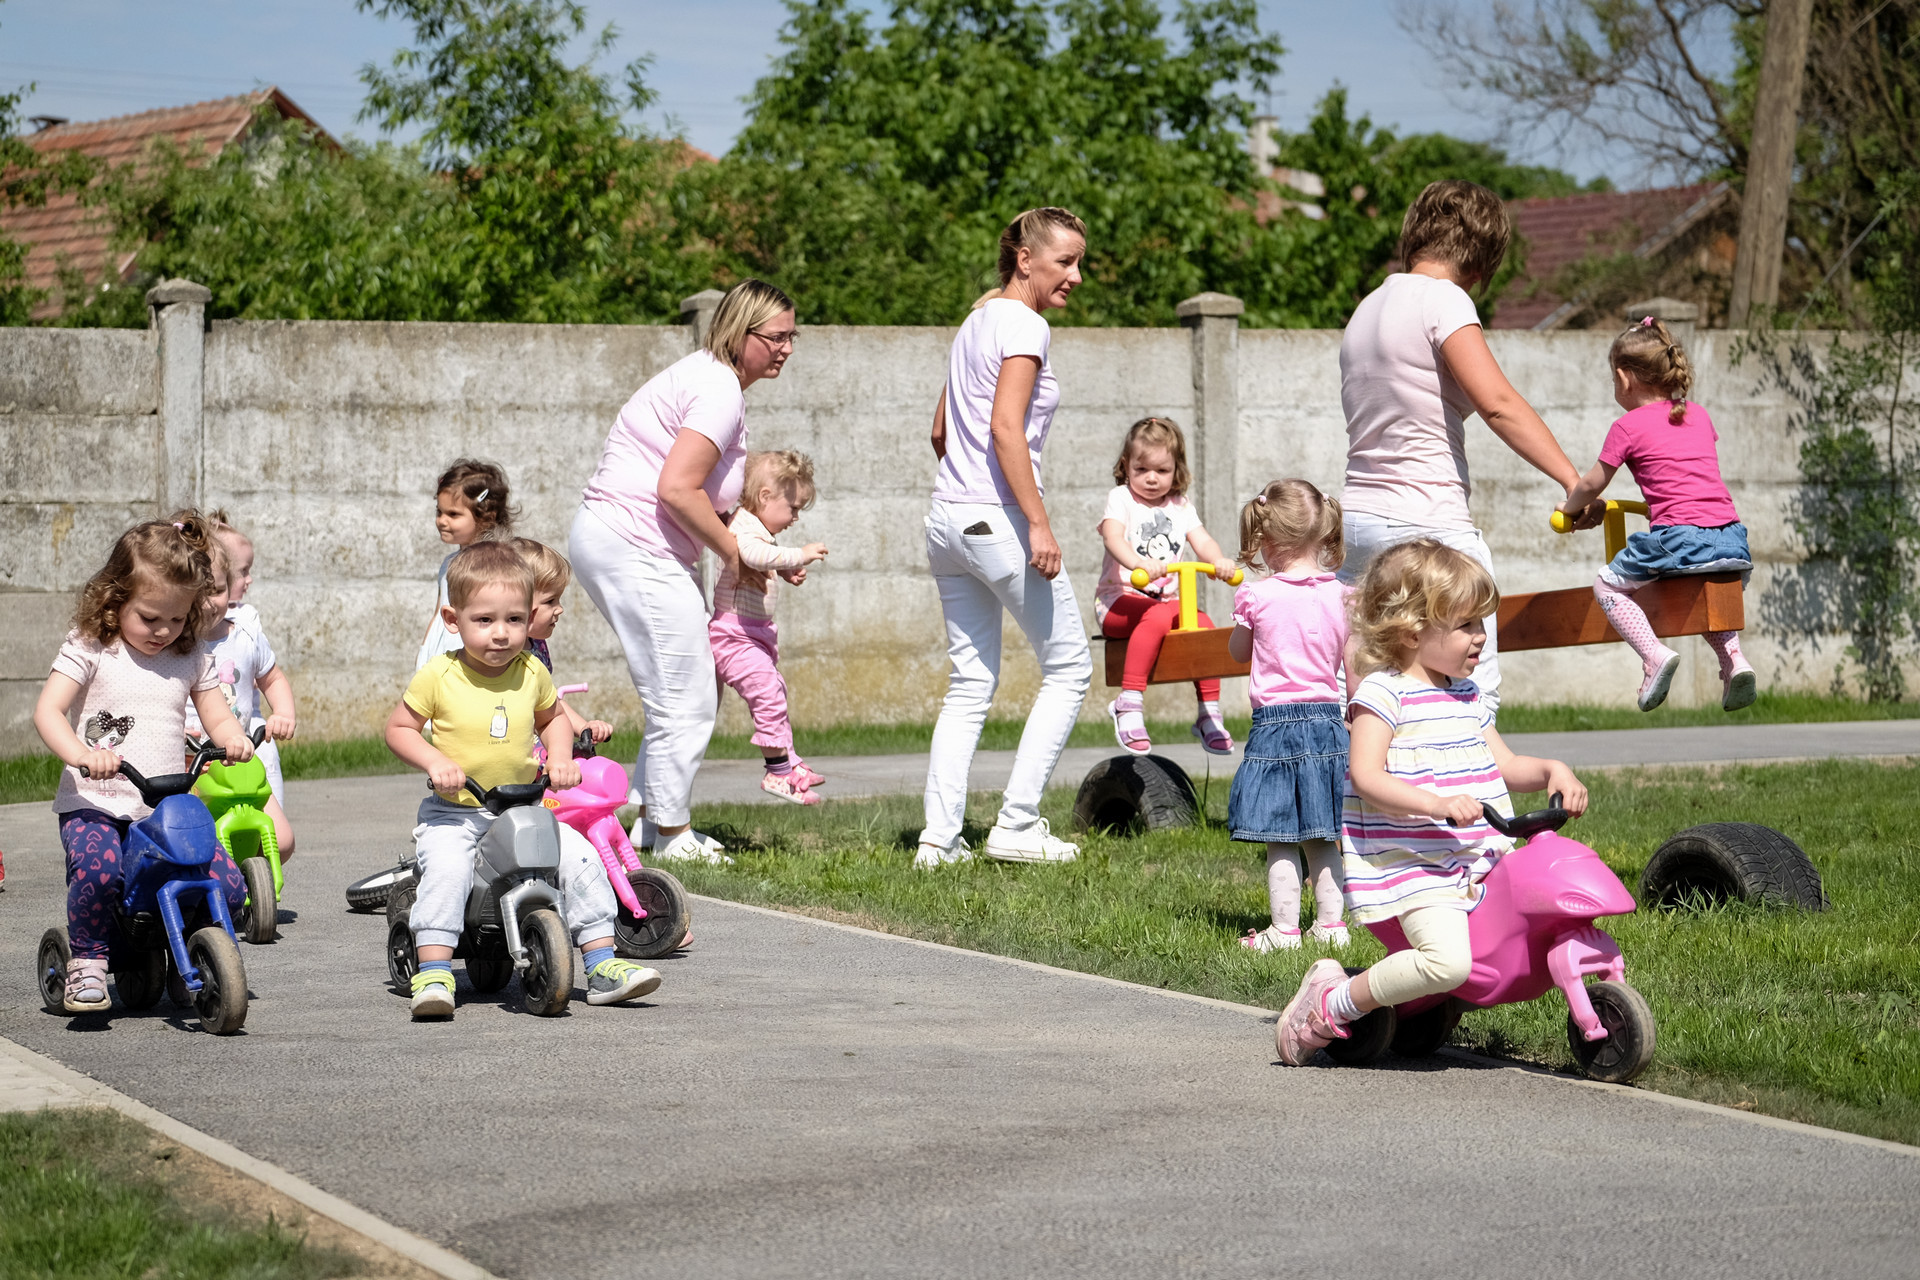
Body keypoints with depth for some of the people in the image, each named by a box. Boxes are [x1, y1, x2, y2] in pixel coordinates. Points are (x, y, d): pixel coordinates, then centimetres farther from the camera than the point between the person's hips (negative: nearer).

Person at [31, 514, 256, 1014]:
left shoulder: (192, 659, 12)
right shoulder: (89, 649, -1)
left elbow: (216, 716, 15)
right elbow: (47, 711, -11)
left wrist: (233, 738, -11)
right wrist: (80, 753, -31)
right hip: (94, 803, -4)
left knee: (228, 886, -15)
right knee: (99, 869, -35)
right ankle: (87, 963, -10)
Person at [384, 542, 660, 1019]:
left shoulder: (532, 672, 1)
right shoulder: (438, 676, -10)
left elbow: (552, 718, 21)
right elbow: (398, 727, -1)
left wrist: (560, 758, 3)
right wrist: (435, 762, -16)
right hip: (454, 812, -3)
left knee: (582, 860, -10)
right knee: (446, 870, -31)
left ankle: (602, 966, -1)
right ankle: (433, 973, -26)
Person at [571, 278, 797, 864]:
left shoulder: (712, 380, 20)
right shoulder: (719, 390, -14)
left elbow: (703, 499, 24)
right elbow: (676, 490, -23)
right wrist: (732, 551, -10)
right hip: (636, 551, -11)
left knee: (689, 690, 17)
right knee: (686, 700, -5)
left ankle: (650, 818, 22)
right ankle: (670, 833, 5)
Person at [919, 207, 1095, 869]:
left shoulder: (977, 322, 17)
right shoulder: (1024, 325, -9)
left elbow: (941, 431, 22)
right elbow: (1005, 428, -20)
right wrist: (1038, 523, -21)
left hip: (948, 517, 9)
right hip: (997, 519, -9)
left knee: (970, 684, 11)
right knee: (1068, 667, 4)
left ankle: (939, 837, 4)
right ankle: (1016, 825, -1)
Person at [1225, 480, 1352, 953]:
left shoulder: (1257, 597, -9)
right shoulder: (1339, 596, 1)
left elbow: (1238, 651, 9)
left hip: (1275, 721, -4)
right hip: (1329, 720, 4)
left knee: (1280, 839, -1)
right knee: (1322, 838, 12)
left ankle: (1284, 929, -1)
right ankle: (1331, 924, 13)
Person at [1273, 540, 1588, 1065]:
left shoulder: (1467, 695, 17)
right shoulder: (1384, 692, -8)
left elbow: (1505, 766, 23)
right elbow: (1367, 776, -19)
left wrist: (1552, 771, 1)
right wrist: (1436, 804, -32)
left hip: (1481, 863, 9)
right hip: (1413, 864, -9)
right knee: (1448, 959, -29)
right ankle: (1333, 1004, -9)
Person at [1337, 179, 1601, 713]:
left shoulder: (1367, 309, 16)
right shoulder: (1442, 299, -9)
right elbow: (1497, 403, -21)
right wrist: (1573, 480, -23)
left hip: (1357, 518, 8)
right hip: (1428, 524, -8)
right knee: (1475, 694, -4)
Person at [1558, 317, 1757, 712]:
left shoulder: (1628, 427, 3)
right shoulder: (1699, 416, 19)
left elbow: (1592, 486, 12)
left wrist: (1568, 507, 33)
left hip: (1680, 538, -6)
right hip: (1731, 538, 6)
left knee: (1608, 585, 11)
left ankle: (1653, 653, -10)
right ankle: (1734, 659, 12)